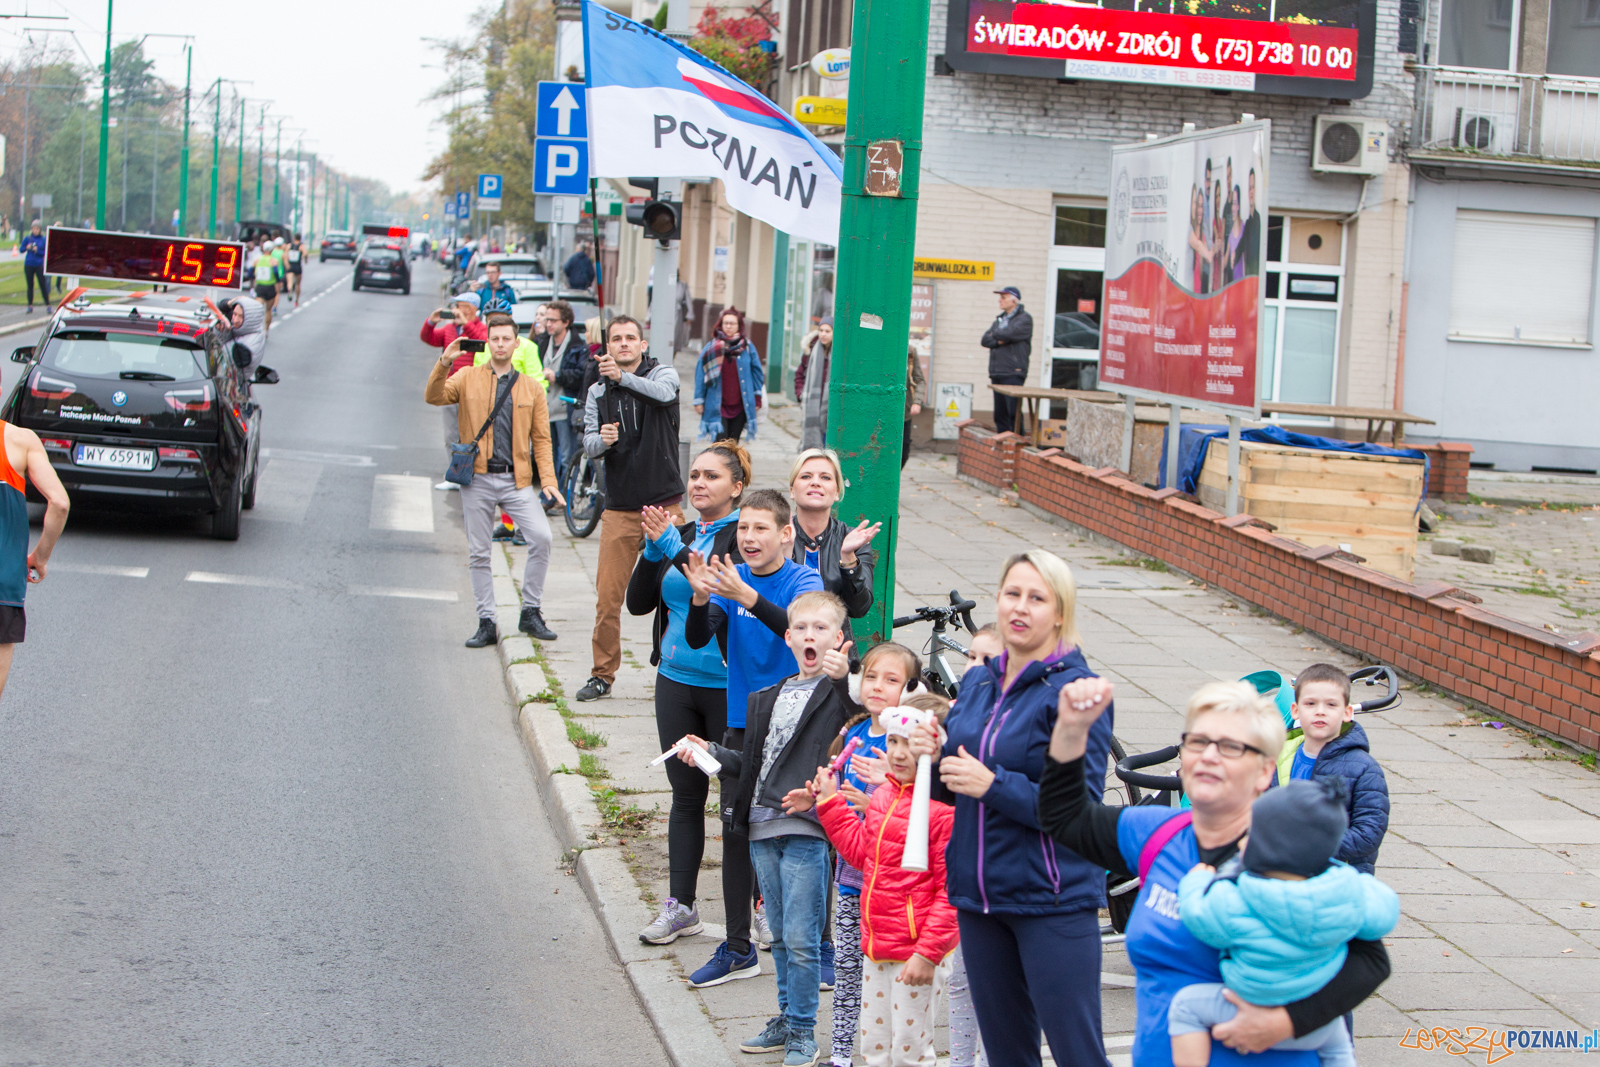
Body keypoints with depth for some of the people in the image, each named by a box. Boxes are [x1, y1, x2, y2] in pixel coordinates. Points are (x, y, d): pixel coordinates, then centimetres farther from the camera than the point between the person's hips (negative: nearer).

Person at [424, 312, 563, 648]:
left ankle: (530, 612, -3)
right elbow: (433, 397, -8)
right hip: (478, 479, 0)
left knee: (541, 537, -17)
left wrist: (548, 479, -3)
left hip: (517, 480, 0)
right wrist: (443, 364, -24)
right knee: (478, 554, 3)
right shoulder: (469, 378, 7)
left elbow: (541, 438, 8)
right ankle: (486, 623, 14)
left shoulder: (531, 387, 9)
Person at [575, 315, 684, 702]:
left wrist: (622, 377, -40)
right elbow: (589, 444, 2)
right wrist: (602, 440, -22)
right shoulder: (598, 392, 11)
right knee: (607, 596, -1)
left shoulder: (663, 373, 1)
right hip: (619, 507, 2)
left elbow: (663, 393, -23)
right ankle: (603, 674, 10)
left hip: (664, 502, -2)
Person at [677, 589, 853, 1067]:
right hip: (763, 830, 7)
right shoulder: (767, 698, 17)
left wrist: (844, 676, -32)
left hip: (806, 830, -6)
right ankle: (786, 1019, 28)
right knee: (780, 935, 16)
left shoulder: (840, 691, -4)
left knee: (800, 938, -4)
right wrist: (711, 752, 10)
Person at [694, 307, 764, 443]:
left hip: (740, 406, 2)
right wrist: (699, 400, 2)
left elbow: (757, 372, 11)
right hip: (718, 406, -2)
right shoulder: (712, 348, 0)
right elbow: (700, 374, 4)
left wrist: (757, 397, 8)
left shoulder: (748, 347, 3)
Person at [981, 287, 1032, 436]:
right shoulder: (1000, 319, 22)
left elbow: (1009, 334, -18)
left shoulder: (1024, 319, -2)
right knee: (1000, 414, 7)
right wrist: (998, 341, -8)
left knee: (1013, 412, -12)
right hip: (997, 373, 8)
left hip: (1013, 373, -8)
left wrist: (994, 334, 3)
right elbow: (985, 340, 12)